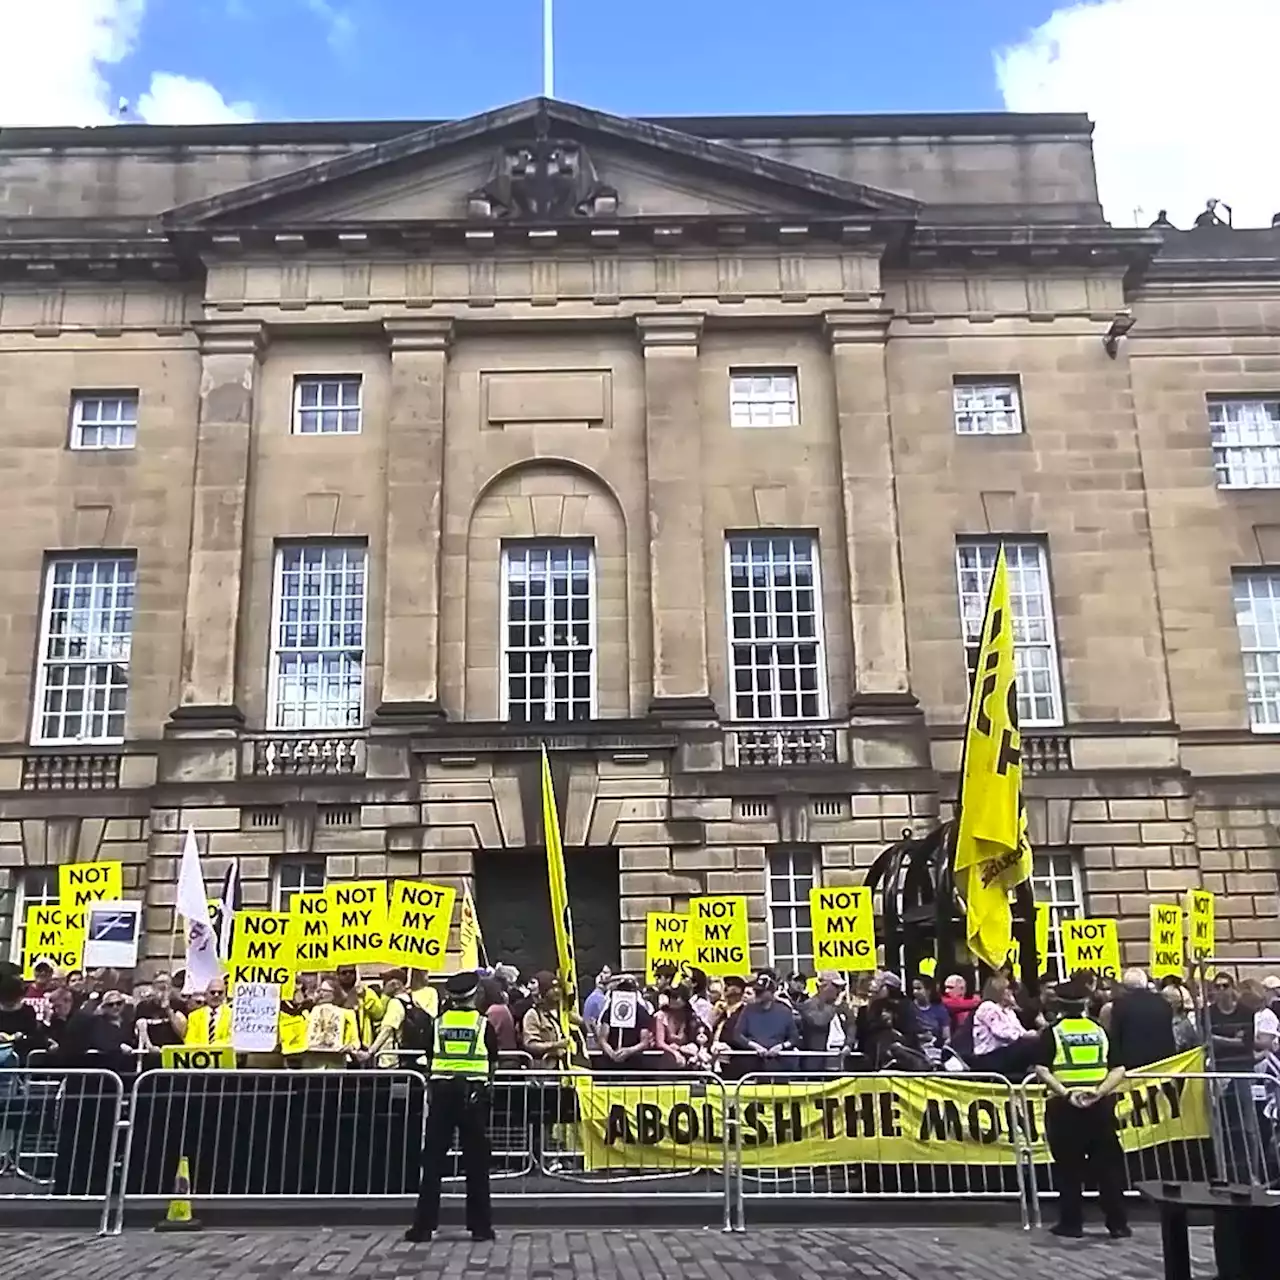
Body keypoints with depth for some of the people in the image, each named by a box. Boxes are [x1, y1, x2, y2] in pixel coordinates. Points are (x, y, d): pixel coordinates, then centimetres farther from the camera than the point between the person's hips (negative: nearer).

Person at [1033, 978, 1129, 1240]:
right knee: (1108, 1165, 10)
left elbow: (1041, 1069, -13)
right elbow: (1119, 1069, 1)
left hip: (1064, 1106, -2)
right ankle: (1118, 1223, 14)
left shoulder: (1051, 1032, 0)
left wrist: (1066, 1092, -18)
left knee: (1068, 1167, 6)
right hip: (1100, 1105, 3)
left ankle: (1071, 1223, 10)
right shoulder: (1100, 1030, 10)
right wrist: (1100, 1090, -9)